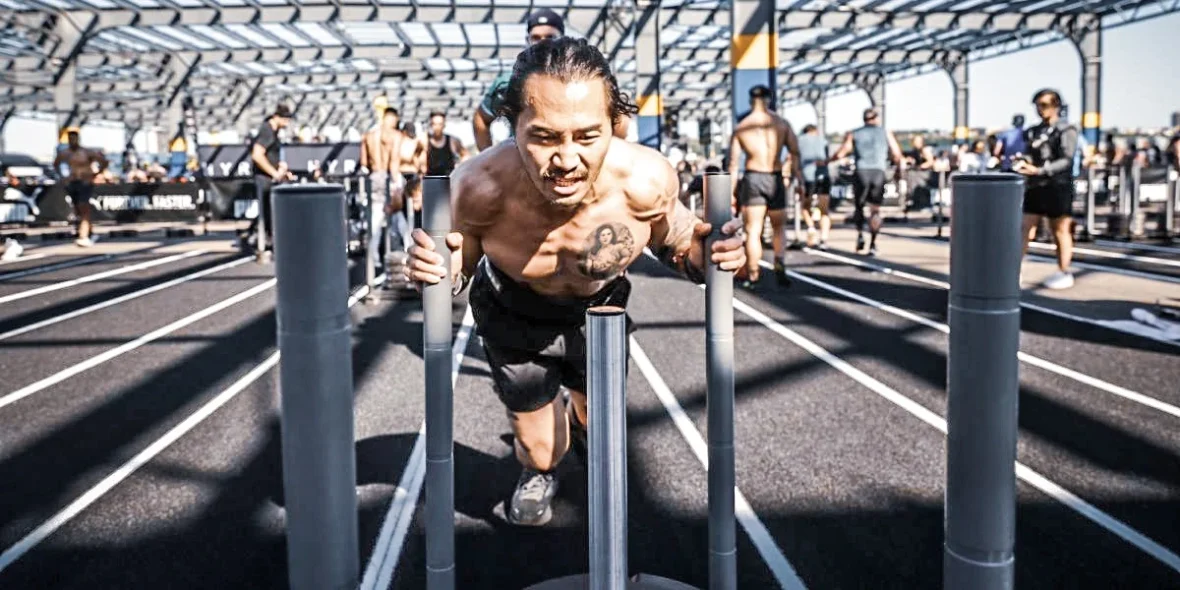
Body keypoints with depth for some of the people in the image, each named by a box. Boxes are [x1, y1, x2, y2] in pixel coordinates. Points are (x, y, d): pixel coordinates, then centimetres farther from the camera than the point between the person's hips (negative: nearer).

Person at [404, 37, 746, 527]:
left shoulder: (646, 181, -35)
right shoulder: (480, 187, -37)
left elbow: (675, 242, -11)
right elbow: (459, 267, -16)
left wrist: (704, 254, -34)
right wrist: (434, 269, -40)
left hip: (598, 310, 2)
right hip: (511, 316, -1)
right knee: (539, 447, 11)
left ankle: (580, 423, 63)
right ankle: (538, 474, 52)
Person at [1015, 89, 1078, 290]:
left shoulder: (1066, 131, -2)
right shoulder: (1033, 131, 16)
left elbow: (1066, 160, -12)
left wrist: (1039, 170, -23)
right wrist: (1021, 163, -5)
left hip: (1058, 186, -5)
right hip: (1035, 187, 5)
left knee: (1060, 231, 2)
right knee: (1025, 230, -2)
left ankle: (1064, 273, 11)